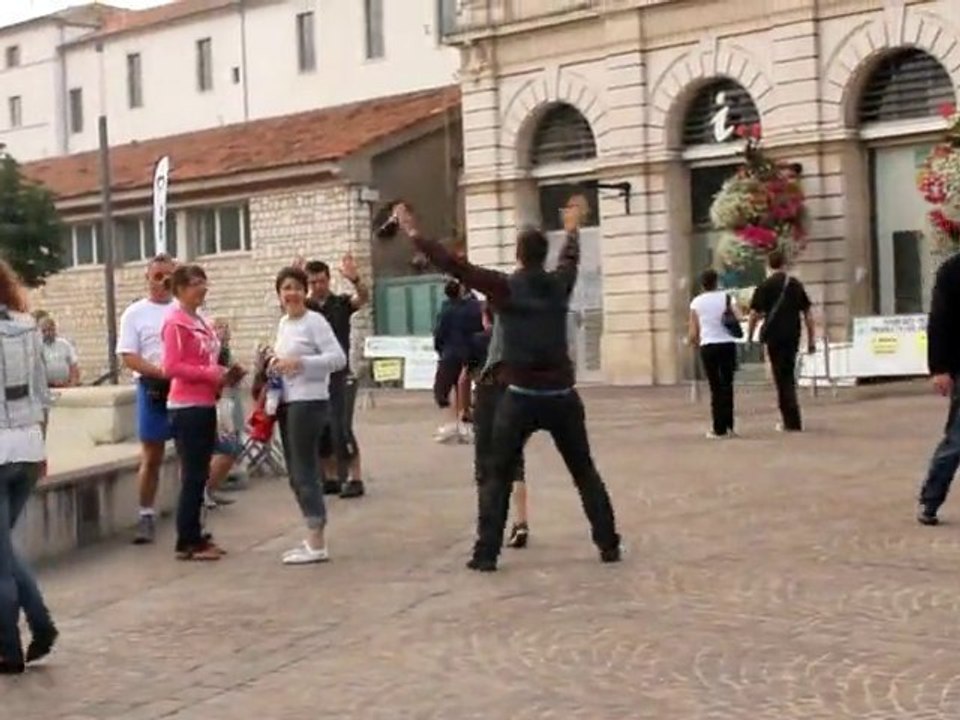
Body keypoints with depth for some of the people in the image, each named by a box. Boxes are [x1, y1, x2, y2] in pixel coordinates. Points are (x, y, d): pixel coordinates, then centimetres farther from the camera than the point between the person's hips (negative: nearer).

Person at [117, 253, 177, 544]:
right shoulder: (135, 313, 3)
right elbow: (129, 357, -4)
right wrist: (161, 371, -19)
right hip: (153, 389, -2)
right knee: (151, 457, 4)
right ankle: (146, 516, 11)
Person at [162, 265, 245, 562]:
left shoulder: (201, 322, 16)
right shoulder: (175, 323, -10)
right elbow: (171, 367, -17)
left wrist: (225, 375, 5)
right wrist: (211, 374, -20)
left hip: (205, 405, 9)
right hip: (187, 408, -8)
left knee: (200, 475, 11)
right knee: (192, 476, -5)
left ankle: (195, 537, 18)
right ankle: (187, 543, 1)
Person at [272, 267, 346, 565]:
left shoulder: (315, 321, -10)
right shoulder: (283, 323, 15)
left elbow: (338, 358, -17)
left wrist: (299, 362, -23)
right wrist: (276, 365, 3)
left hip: (309, 402, -9)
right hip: (287, 402, 9)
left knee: (305, 471, -7)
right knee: (296, 473, 11)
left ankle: (317, 544, -2)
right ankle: (312, 539, 19)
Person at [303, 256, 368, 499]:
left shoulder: (341, 303, 0)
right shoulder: (303, 307, 5)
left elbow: (364, 298, -19)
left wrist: (355, 279, -42)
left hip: (341, 376, -3)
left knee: (341, 429, -12)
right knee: (320, 431, 7)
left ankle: (355, 479, -6)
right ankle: (331, 478, 18)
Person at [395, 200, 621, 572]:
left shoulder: (506, 286, -6)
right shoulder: (560, 283, 6)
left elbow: (454, 265, -7)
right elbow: (570, 259, 29)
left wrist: (415, 234, 0)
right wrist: (572, 228, 49)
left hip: (521, 397, -3)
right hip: (562, 395, 3)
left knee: (497, 478, 7)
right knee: (585, 473, 14)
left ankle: (486, 553, 2)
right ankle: (609, 546, 13)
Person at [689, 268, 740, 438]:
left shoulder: (696, 302, 4)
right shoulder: (725, 297, 3)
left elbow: (693, 334, 1)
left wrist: (695, 342, 21)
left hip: (708, 346, 0)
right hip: (727, 344, 0)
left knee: (715, 387, 7)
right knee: (727, 385, 8)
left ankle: (719, 428, 6)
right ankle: (728, 426, 5)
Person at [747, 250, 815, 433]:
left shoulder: (764, 286, -4)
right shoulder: (796, 285, 6)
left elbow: (754, 315, -7)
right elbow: (807, 315, 6)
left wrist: (749, 338, 2)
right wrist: (811, 340, 11)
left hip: (774, 336, -3)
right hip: (793, 336, 4)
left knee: (782, 378, 0)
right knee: (789, 376, 16)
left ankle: (792, 421, -5)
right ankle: (790, 420, 22)